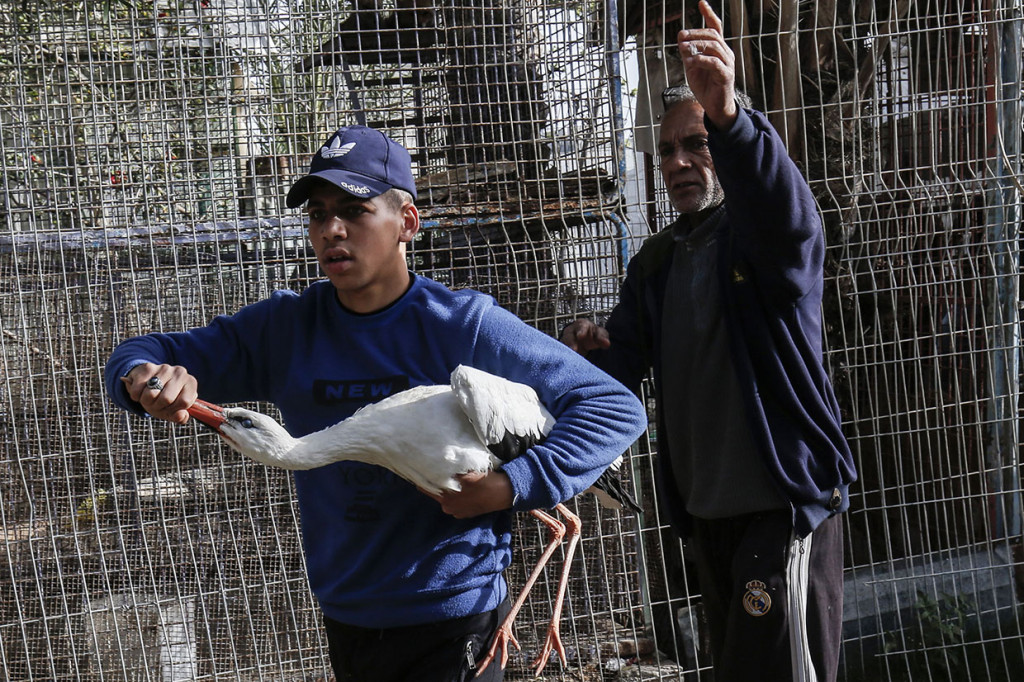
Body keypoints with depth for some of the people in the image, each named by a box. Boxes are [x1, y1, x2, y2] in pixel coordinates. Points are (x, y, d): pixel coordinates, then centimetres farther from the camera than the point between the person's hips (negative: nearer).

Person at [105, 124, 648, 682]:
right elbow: (151, 354, 4)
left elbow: (617, 409, -13)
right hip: (346, 625, 5)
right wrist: (145, 374, -21)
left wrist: (511, 487, -25)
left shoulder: (465, 327, -12)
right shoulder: (286, 328, 0)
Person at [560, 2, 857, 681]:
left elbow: (787, 208, -35)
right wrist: (590, 348, -14)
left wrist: (727, 116, -55)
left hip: (786, 498, -7)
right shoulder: (655, 262, 12)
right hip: (703, 510, 7)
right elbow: (623, 362, 12)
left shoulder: (764, 236, -10)